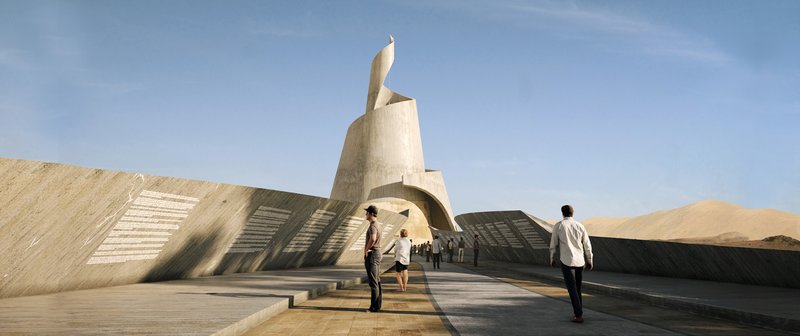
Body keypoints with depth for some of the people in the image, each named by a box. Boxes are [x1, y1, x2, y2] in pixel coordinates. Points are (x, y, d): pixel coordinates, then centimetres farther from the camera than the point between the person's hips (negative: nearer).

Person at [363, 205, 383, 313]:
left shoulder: (373, 226, -18)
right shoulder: (378, 225, 14)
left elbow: (373, 239, -37)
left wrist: (366, 250, -25)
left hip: (371, 254, -10)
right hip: (377, 253, 10)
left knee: (373, 282, -9)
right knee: (377, 281, 12)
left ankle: (374, 306, -8)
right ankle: (378, 304, 17)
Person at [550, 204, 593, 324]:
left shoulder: (558, 226, -4)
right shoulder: (580, 226, 5)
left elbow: (553, 244, 0)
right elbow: (587, 245, 8)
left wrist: (552, 259, 13)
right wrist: (589, 260, 17)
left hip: (566, 261, -4)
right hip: (579, 261, 4)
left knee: (572, 288, -1)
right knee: (577, 287, 19)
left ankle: (579, 315, -8)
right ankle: (578, 312, 22)